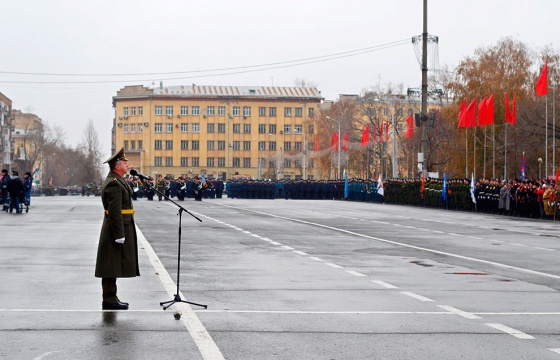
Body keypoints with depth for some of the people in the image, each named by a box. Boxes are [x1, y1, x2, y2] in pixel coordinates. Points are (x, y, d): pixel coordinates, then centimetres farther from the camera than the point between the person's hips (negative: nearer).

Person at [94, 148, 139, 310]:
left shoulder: (117, 181, 16)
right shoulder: (114, 184, -18)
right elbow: (115, 212, -22)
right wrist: (119, 235, -22)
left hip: (120, 229, 10)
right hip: (117, 229, -10)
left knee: (113, 267, 13)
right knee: (112, 267, -5)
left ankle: (111, 298, 19)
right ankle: (109, 301, -2)